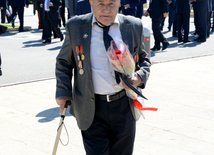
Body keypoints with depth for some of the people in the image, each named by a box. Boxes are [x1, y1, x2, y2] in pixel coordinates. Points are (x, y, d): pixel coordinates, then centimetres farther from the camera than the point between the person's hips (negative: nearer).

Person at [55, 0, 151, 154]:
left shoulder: (134, 26, 0)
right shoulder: (75, 27, -3)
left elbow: (143, 58, 13)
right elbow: (64, 62, 9)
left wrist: (140, 77, -8)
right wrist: (63, 92, -3)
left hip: (124, 106, 2)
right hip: (91, 109, -2)